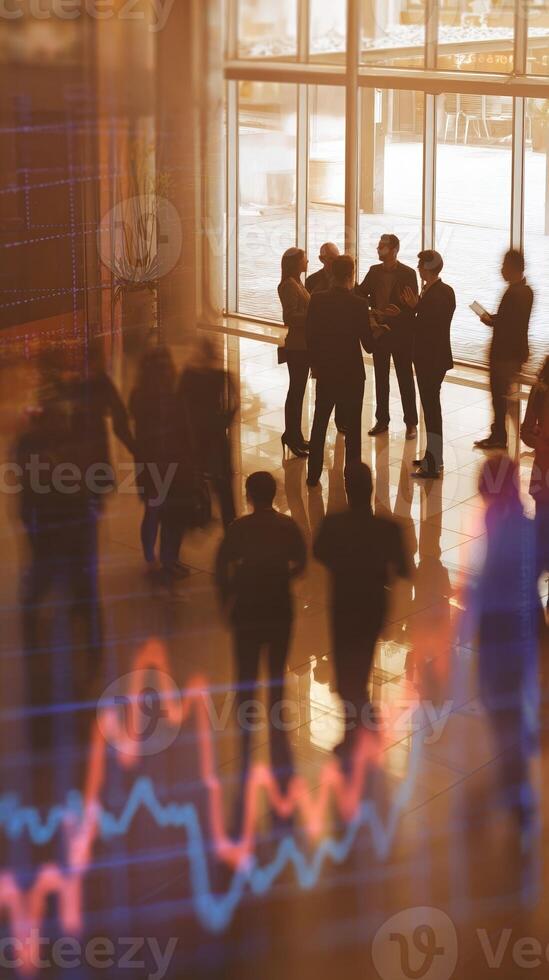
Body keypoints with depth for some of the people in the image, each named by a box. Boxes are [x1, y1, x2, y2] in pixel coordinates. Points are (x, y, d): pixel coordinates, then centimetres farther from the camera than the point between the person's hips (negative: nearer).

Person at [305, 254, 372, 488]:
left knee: (319, 424, 15)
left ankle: (313, 475, 19)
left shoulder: (317, 300, -7)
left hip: (325, 372, 3)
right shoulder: (359, 305, -16)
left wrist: (316, 363, 13)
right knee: (352, 427, 7)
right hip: (352, 373, -3)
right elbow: (368, 344, -12)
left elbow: (309, 337, -1)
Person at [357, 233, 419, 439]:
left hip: (401, 333, -5)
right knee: (381, 379, 10)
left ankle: (411, 423, 8)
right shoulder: (374, 271, 7)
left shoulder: (408, 273, -8)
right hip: (379, 331, 5)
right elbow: (361, 294, 3)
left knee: (405, 379, 2)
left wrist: (399, 313, -28)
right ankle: (382, 420, 20)